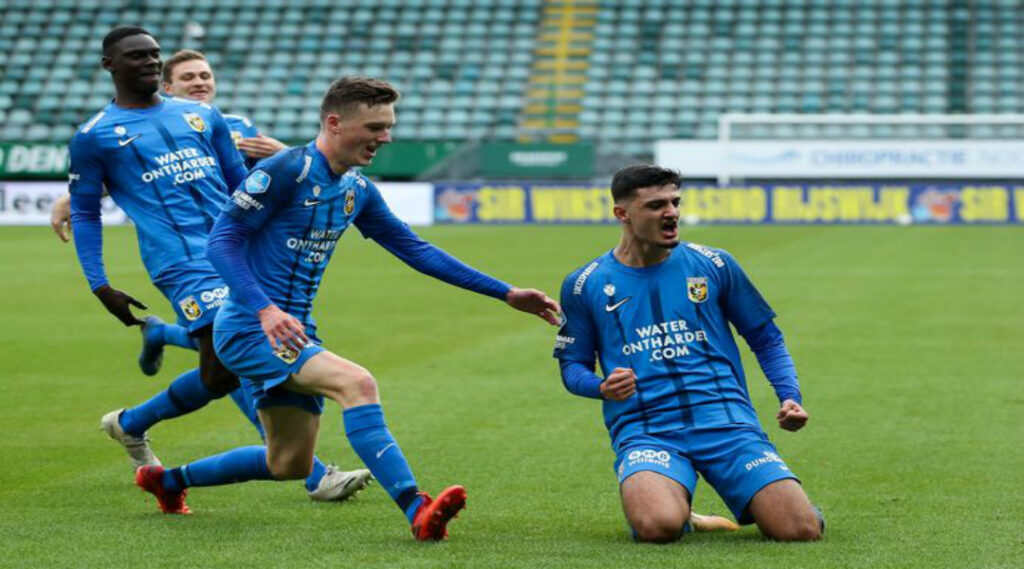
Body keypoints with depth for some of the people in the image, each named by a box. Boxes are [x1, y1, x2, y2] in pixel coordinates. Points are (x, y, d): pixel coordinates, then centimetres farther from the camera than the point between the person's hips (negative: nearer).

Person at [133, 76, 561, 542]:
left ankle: (168, 480, 34)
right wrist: (265, 309, -33)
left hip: (293, 331, 9)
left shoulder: (357, 191, 9)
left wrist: (506, 294, 12)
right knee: (356, 382, -29)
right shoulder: (285, 171, -15)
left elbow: (416, 250, 15)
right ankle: (417, 512, -34)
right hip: (247, 329, -9)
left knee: (291, 464, 14)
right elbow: (221, 239, -19)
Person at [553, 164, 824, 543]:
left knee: (801, 529, -18)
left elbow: (765, 337, 18)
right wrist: (603, 388, -8)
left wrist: (790, 397, 2)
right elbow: (572, 365, 15)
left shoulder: (712, 265, 10)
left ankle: (754, 501, 19)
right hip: (644, 431, -1)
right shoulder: (585, 285, 8)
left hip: (728, 423, 1)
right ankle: (673, 502, 5)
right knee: (657, 527, -34)